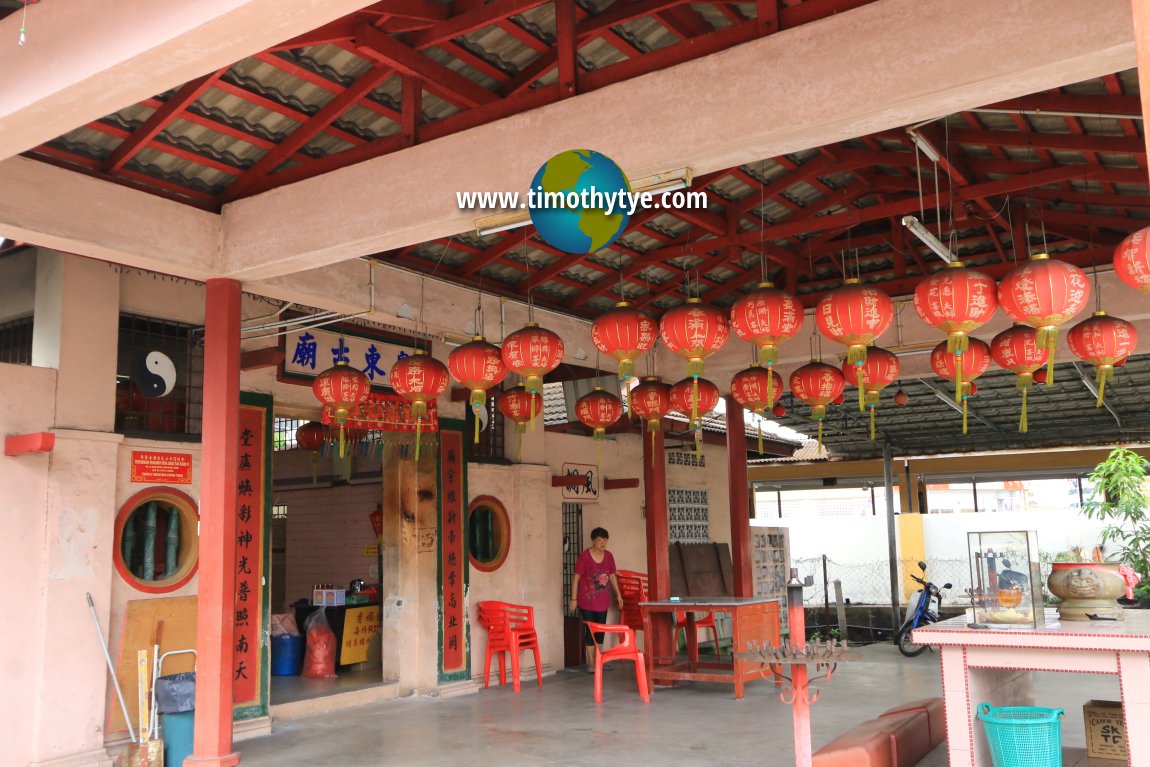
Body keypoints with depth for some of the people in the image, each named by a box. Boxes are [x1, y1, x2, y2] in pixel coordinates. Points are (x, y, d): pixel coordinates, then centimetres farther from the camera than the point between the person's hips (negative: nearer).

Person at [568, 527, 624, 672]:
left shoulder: (608, 556, 4)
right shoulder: (584, 557, -12)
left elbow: (612, 576, 15)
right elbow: (576, 578, -9)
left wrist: (618, 594, 13)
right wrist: (574, 599, -11)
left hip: (603, 601, 5)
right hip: (587, 601, -5)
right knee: (589, 631, -1)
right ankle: (591, 664, 6)